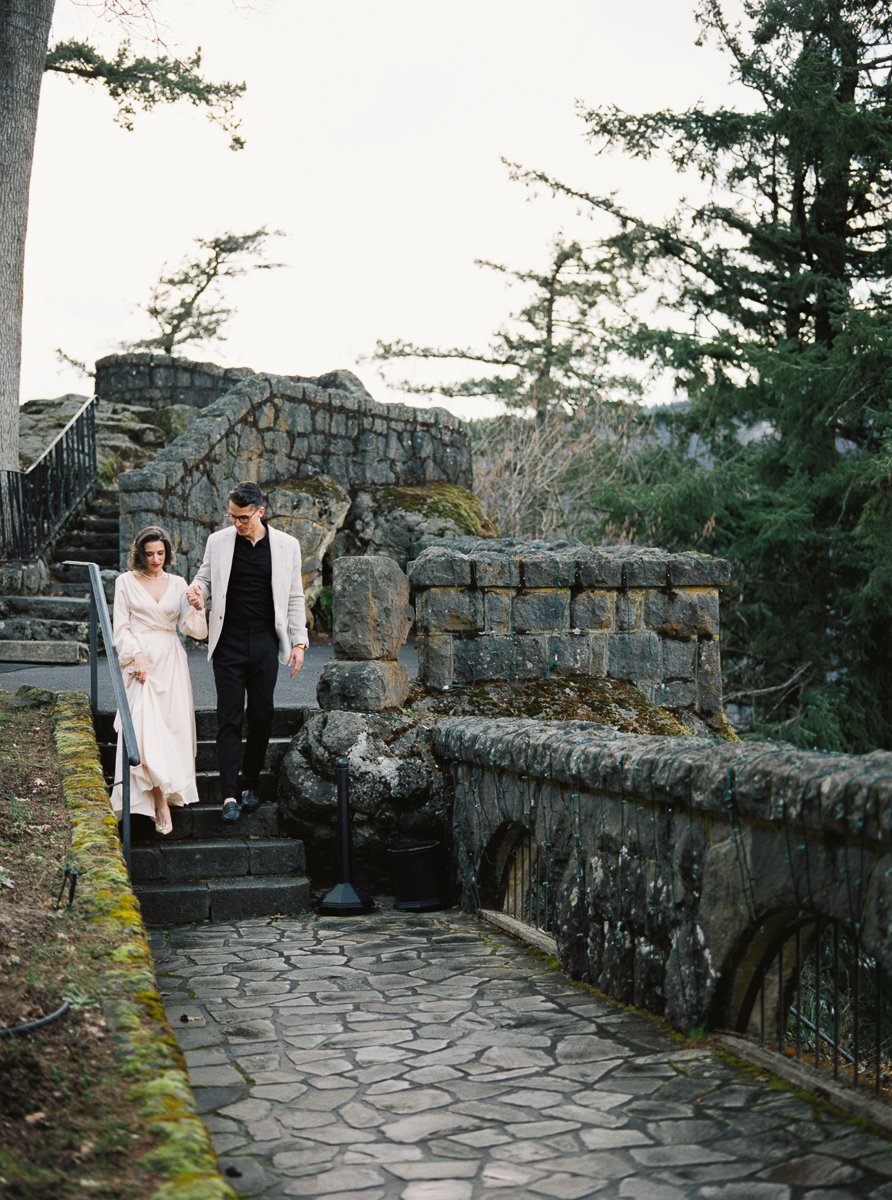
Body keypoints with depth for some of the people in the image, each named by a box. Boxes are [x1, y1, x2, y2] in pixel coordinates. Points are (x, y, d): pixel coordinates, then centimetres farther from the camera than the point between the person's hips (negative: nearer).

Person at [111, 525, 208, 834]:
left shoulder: (178, 584, 11)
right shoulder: (126, 582, 5)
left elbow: (193, 629, 8)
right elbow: (121, 628, 3)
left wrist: (198, 607, -11)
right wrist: (137, 657, -10)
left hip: (171, 662, 3)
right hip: (140, 661, -3)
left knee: (172, 725, -3)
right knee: (145, 726, -15)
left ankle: (166, 788, 10)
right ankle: (160, 800, -17)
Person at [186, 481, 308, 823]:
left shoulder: (286, 545, 1)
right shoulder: (218, 542, 1)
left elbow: (295, 598, 6)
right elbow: (205, 577, 13)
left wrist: (298, 641, 1)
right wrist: (197, 589, -12)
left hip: (266, 644, 1)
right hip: (229, 643, -1)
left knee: (261, 717, 6)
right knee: (229, 718, -3)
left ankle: (250, 785, 20)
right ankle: (229, 794, -2)